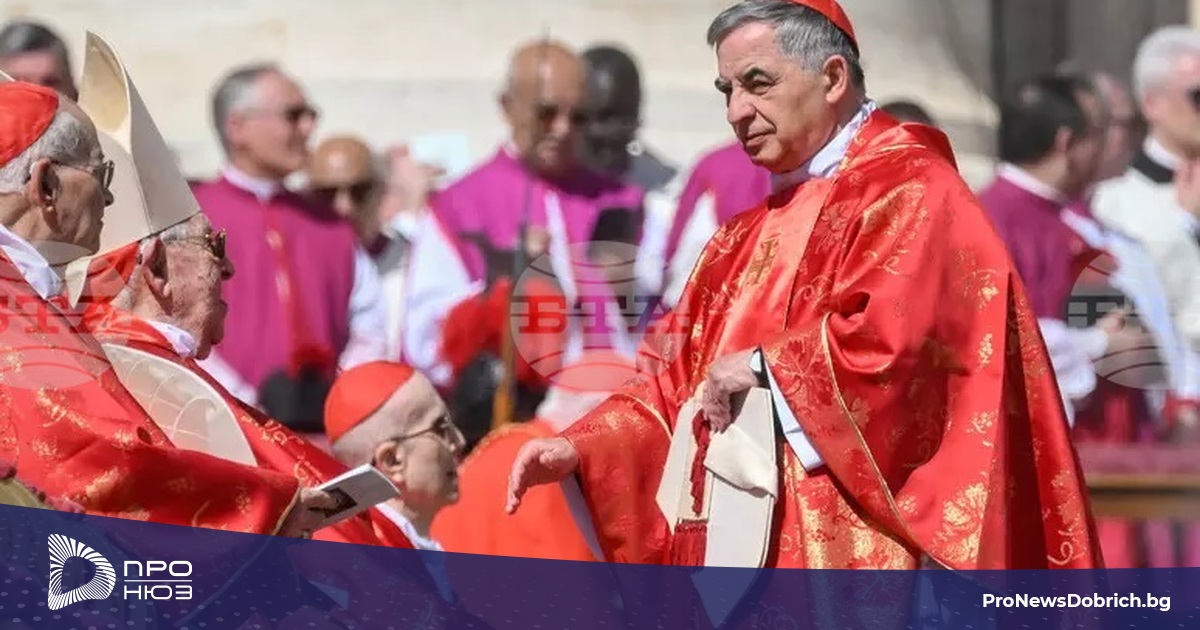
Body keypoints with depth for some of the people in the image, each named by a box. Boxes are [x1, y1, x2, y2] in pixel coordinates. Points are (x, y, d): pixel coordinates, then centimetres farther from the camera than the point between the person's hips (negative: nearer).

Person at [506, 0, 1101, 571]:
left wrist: (763, 368, -7)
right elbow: (681, 384, 20)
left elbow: (893, 341, -20)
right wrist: (580, 448, 5)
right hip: (740, 559, 8)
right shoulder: (750, 237, 22)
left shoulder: (909, 193, -4)